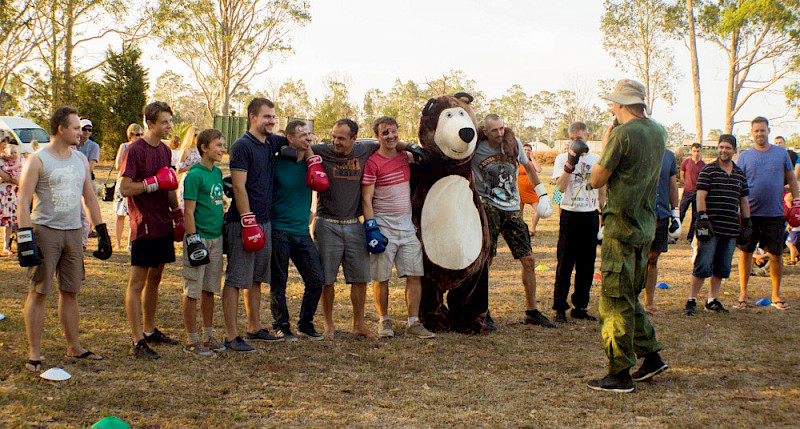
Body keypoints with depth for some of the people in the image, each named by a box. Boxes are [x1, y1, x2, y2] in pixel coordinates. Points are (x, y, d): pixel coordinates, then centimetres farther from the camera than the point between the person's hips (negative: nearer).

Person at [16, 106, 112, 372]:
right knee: (39, 292, -2)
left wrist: (102, 233, 14)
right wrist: (25, 238, -17)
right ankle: (34, 353, 4)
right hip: (45, 231, -5)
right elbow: (23, 202, -10)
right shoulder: (38, 160, -5)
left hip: (73, 232, 5)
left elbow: (90, 199, 19)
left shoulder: (81, 160, 13)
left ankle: (74, 347, 19)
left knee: (70, 292, 10)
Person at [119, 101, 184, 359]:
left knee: (155, 279, 16)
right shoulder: (135, 150, -11)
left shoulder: (165, 150, 14)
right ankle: (138, 341, -2)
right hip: (144, 226, -8)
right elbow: (125, 189, -15)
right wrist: (155, 183, -17)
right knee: (137, 282, -4)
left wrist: (178, 214, 17)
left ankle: (150, 331, 27)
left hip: (163, 226, 8)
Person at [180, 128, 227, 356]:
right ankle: (191, 340, 9)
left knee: (210, 289, 14)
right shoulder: (195, 174, -12)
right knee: (193, 290, 1)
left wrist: (224, 222, 20)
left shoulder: (217, 172, 11)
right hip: (200, 237, -8)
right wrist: (193, 241, -17)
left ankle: (208, 336, 23)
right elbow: (188, 212, -14)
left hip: (216, 237, 8)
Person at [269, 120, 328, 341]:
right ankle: (281, 326, 20)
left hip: (302, 232, 4)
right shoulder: (277, 162, -5)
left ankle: (306, 323, 19)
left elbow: (321, 184, -11)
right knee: (278, 283, 3)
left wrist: (312, 157, -9)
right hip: (278, 230, -4)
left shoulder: (310, 161, 7)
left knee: (316, 280, 2)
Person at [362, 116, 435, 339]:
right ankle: (384, 321, 17)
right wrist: (371, 228, -15)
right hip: (383, 226, -5)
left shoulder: (406, 157, 9)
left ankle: (413, 323, 9)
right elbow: (366, 200, -10)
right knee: (381, 277, 1)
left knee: (415, 275, 2)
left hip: (407, 226, 5)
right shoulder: (372, 163, -8)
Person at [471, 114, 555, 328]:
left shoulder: (514, 143, 3)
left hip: (512, 208, 4)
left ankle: (531, 311, 14)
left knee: (529, 260, 2)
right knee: (485, 260, -12)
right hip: (488, 206, -4)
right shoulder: (476, 148, -6)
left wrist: (542, 194, 18)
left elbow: (528, 167, 20)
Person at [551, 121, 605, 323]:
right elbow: (560, 187, -16)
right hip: (570, 214, -3)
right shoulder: (563, 159, 0)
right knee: (565, 263, -2)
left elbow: (602, 190, 17)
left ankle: (580, 307, 16)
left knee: (587, 264, 6)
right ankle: (560, 308, 3)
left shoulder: (597, 160, 9)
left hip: (591, 216, 3)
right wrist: (571, 162, -22)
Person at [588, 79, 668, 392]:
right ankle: (651, 356, 24)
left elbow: (597, 180, -10)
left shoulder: (622, 134, -16)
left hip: (622, 228, -8)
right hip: (646, 227, 8)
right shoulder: (658, 132, 9)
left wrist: (605, 146, 2)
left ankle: (620, 374, 0)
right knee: (630, 297, 20)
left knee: (616, 302, -3)